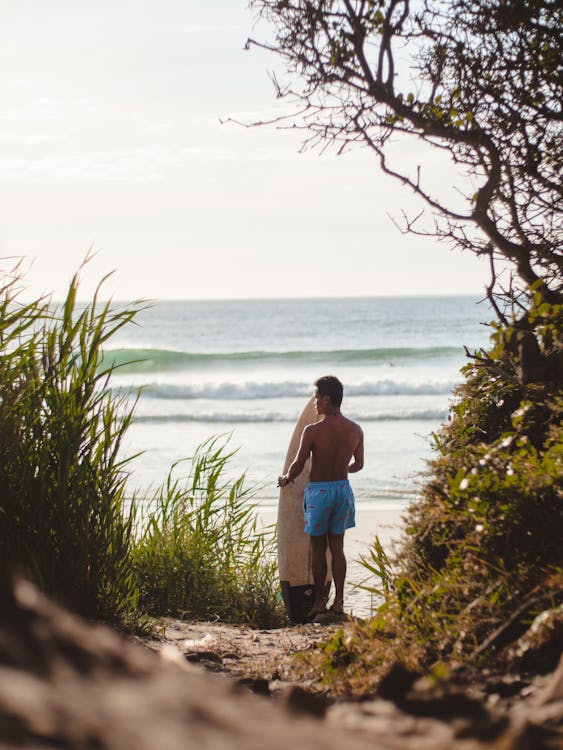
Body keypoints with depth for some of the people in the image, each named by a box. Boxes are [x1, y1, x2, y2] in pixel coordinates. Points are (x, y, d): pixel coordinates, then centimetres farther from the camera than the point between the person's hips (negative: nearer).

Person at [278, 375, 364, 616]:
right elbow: (358, 464, 12)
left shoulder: (312, 431, -16)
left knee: (318, 548, 8)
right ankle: (339, 601, 10)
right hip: (342, 488, 4)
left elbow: (297, 465, -9)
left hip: (318, 490, -4)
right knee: (337, 547, 12)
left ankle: (319, 603, 11)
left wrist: (286, 479, 13)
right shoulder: (355, 430, -2)